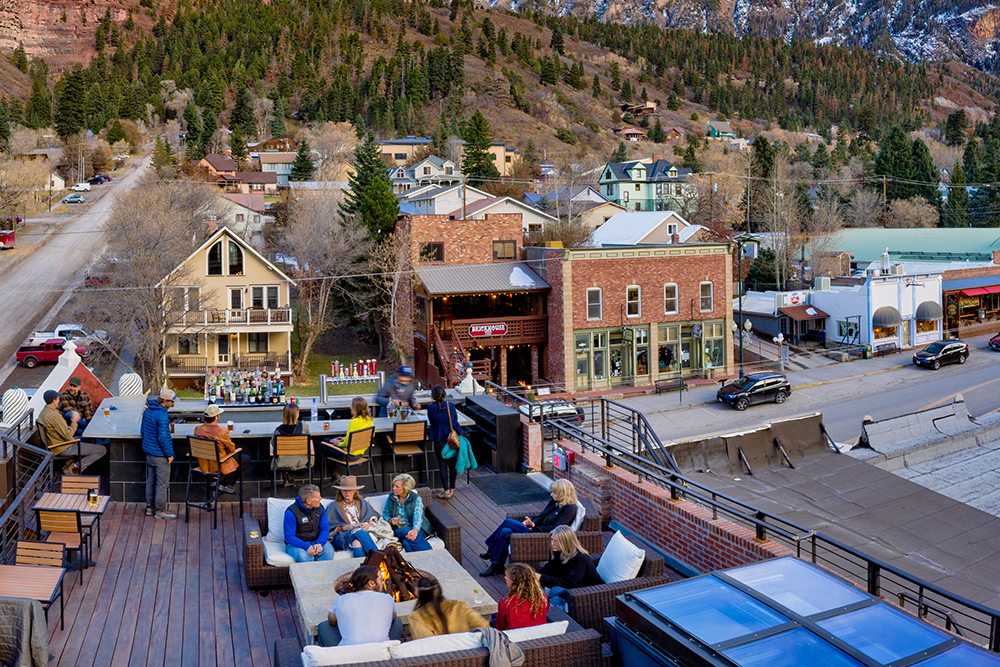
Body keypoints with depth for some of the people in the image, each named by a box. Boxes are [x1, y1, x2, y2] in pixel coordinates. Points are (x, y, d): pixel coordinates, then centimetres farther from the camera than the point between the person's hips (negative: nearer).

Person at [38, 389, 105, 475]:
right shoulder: (54, 415, -27)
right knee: (102, 450, -10)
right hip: (63, 449, -10)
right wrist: (74, 421, -12)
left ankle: (69, 464, 18)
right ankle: (72, 470, -3)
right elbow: (68, 436, -25)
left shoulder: (43, 412, 5)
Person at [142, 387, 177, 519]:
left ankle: (150, 508, 27)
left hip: (149, 452, 9)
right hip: (160, 454, -9)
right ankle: (160, 511, 9)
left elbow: (143, 431, 15)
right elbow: (163, 438, -24)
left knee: (150, 480, 17)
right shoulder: (162, 415, -24)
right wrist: (169, 454, -14)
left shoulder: (147, 411, 5)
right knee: (162, 483, 1)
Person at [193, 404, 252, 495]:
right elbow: (232, 449, -11)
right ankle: (224, 484, 11)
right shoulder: (222, 432, -26)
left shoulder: (197, 429, -8)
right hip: (218, 466, -7)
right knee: (246, 459, 14)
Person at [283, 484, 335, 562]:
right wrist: (307, 547, -30)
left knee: (329, 551, -29)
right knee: (303, 556, -37)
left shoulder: (320, 508, 1)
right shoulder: (291, 512, -14)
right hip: (296, 544, -4)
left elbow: (325, 529, 0)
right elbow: (289, 537, -15)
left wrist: (319, 543, -22)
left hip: (316, 541, 4)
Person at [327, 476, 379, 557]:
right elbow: (329, 527, 9)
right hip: (342, 537, -2)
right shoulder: (334, 506, 23)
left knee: (357, 541, -39)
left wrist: (368, 525, -4)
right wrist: (346, 527, -9)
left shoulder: (362, 503, 30)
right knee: (358, 531, -39)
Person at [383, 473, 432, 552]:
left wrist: (415, 530, -38)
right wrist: (390, 520, -11)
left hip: (417, 528, -2)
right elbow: (385, 514, 15)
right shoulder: (390, 497, 9)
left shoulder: (416, 499, -3)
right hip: (398, 529, 3)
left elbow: (417, 517, -16)